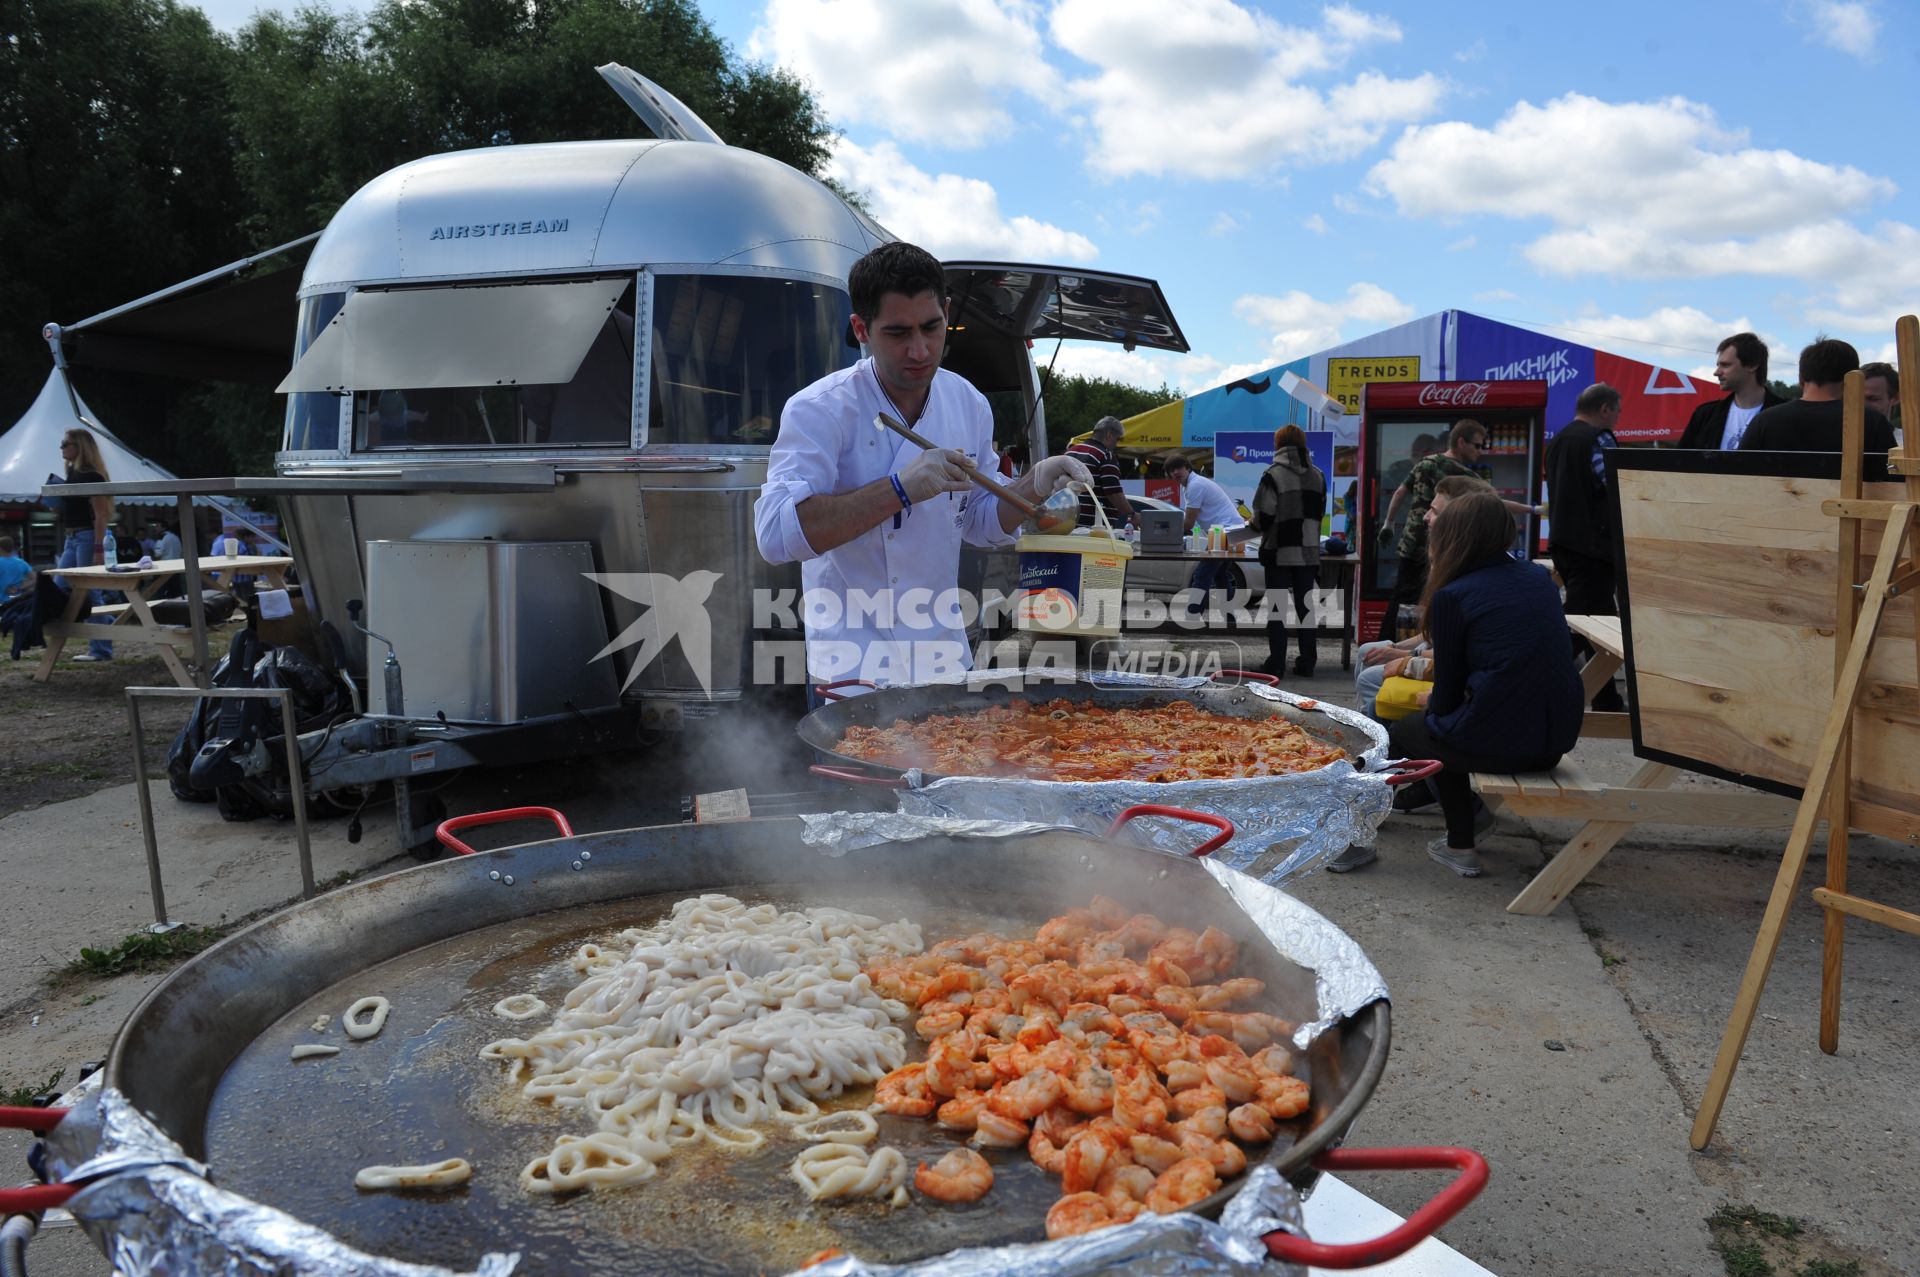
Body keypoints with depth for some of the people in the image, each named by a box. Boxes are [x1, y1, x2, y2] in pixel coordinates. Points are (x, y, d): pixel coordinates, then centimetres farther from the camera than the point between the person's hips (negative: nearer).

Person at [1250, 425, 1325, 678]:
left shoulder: (1274, 475, -11)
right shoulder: (1317, 476, 6)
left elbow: (1263, 517, -13)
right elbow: (1319, 513, 14)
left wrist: (1257, 524, 9)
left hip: (1279, 552, -4)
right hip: (1308, 551, 4)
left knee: (1277, 609, 2)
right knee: (1305, 607, 10)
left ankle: (1276, 663, 3)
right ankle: (1307, 662, 12)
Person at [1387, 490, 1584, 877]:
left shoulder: (1452, 595, -9)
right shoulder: (1540, 577, 9)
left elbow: (1449, 690, -3)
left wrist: (1432, 703, 21)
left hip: (1497, 743, -7)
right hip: (1557, 740, 7)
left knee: (1403, 733, 21)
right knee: (1447, 731, 31)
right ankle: (1460, 843, 26)